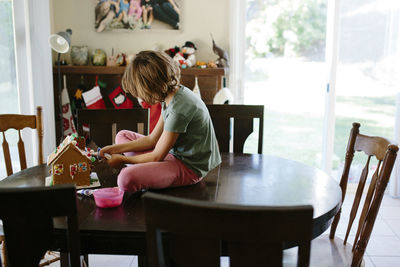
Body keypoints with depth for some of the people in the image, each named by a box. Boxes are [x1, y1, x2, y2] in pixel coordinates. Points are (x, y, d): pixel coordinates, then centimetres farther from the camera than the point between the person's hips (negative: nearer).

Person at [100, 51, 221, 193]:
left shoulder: (178, 109, -28)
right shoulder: (172, 94, 1)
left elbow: (157, 156, -18)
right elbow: (152, 139, 8)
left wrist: (123, 159, -3)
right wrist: (116, 149, 5)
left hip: (191, 168, -10)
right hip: (175, 153, 10)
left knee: (127, 179, -32)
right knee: (122, 136, 16)